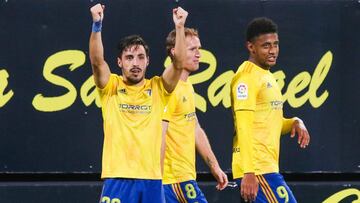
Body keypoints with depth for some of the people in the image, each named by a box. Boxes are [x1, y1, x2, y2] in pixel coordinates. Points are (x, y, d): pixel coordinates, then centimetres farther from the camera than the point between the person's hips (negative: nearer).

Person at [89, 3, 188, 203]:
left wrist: (179, 27, -16)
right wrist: (97, 25, -25)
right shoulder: (111, 87, 4)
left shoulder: (157, 89, 9)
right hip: (117, 178, -2)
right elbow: (97, 61, -12)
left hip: (152, 178, 2)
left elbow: (178, 64, -4)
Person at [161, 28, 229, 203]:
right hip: (176, 178, -9)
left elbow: (196, 131, 24)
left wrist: (214, 166, 22)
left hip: (186, 175, 9)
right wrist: (158, 180, -22)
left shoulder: (187, 87, 17)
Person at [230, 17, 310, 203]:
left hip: (267, 166, 9)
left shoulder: (266, 76, 19)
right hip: (257, 170, -9)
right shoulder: (247, 77, -12)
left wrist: (295, 123, 6)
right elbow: (244, 128, -19)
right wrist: (249, 173, -25)